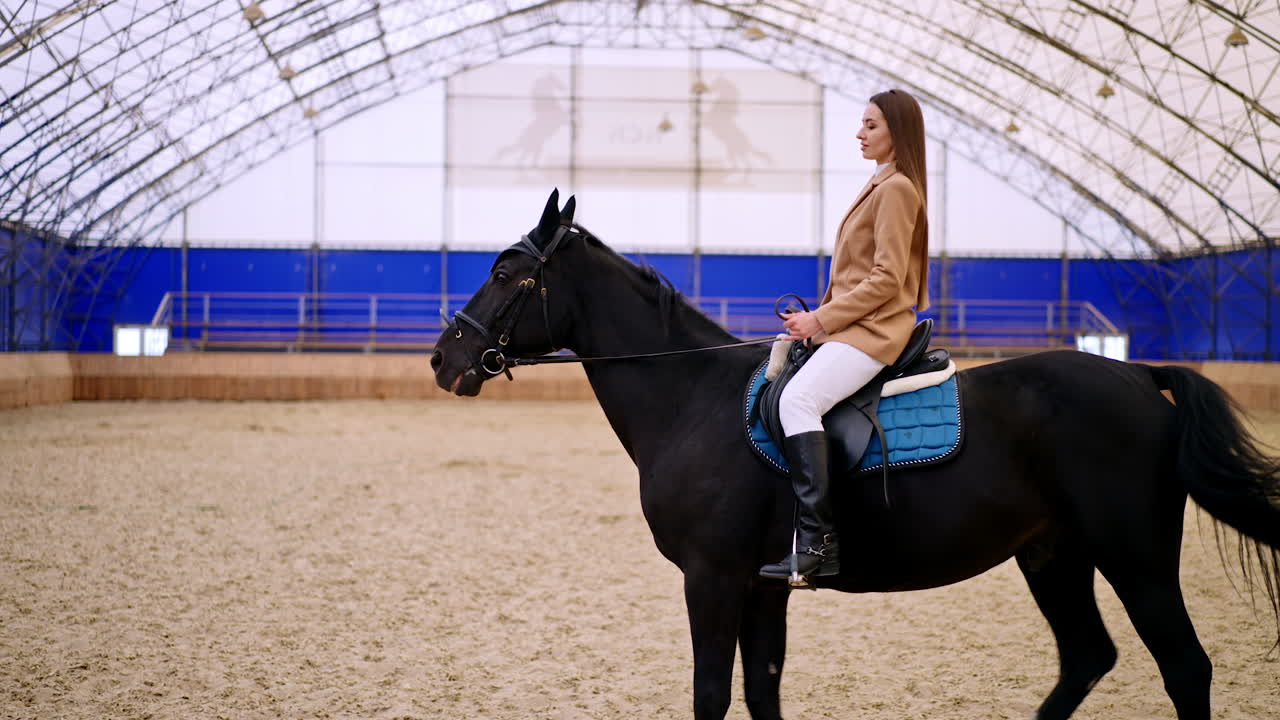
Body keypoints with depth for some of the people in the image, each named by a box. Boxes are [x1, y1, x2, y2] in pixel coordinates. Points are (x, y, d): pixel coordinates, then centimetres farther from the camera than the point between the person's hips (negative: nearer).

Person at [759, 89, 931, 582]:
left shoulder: (897, 188, -10)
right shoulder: (880, 186, 21)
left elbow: (885, 280, -18)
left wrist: (822, 320, -17)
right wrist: (821, 319, 14)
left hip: (874, 330, -11)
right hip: (854, 324, 11)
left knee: (798, 398, -30)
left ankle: (818, 541, -34)